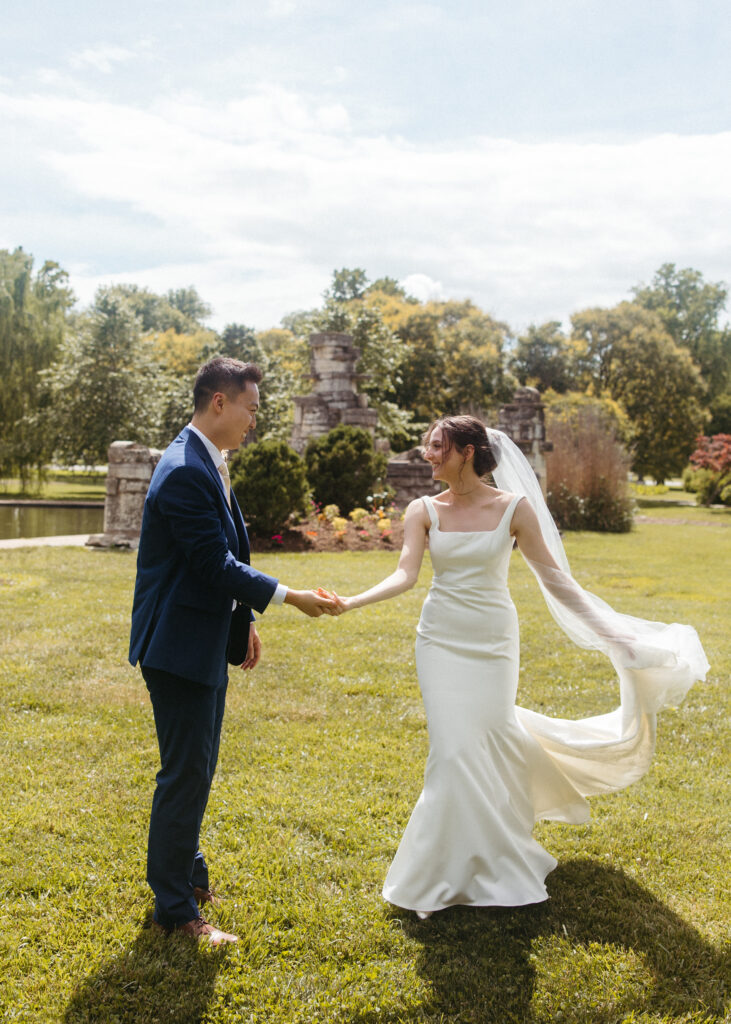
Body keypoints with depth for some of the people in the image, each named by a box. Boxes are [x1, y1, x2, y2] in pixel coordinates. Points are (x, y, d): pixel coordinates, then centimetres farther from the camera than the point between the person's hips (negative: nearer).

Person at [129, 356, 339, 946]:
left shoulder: (207, 465, 11)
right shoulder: (185, 471, -22)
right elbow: (216, 565, -24)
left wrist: (244, 620, 16)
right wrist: (291, 598, -17)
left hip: (205, 643, 10)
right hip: (180, 647, -10)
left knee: (197, 770, 21)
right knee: (186, 776, 0)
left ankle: (186, 872, 38)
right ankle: (176, 909, 14)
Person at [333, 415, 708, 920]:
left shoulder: (514, 507, -6)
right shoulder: (424, 510, -1)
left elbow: (554, 577, -2)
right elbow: (405, 575, -9)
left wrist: (608, 632, -1)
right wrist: (350, 602, -24)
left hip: (493, 640, -1)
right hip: (442, 639, 1)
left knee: (490, 735, 4)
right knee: (455, 750, -1)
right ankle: (451, 868, 18)